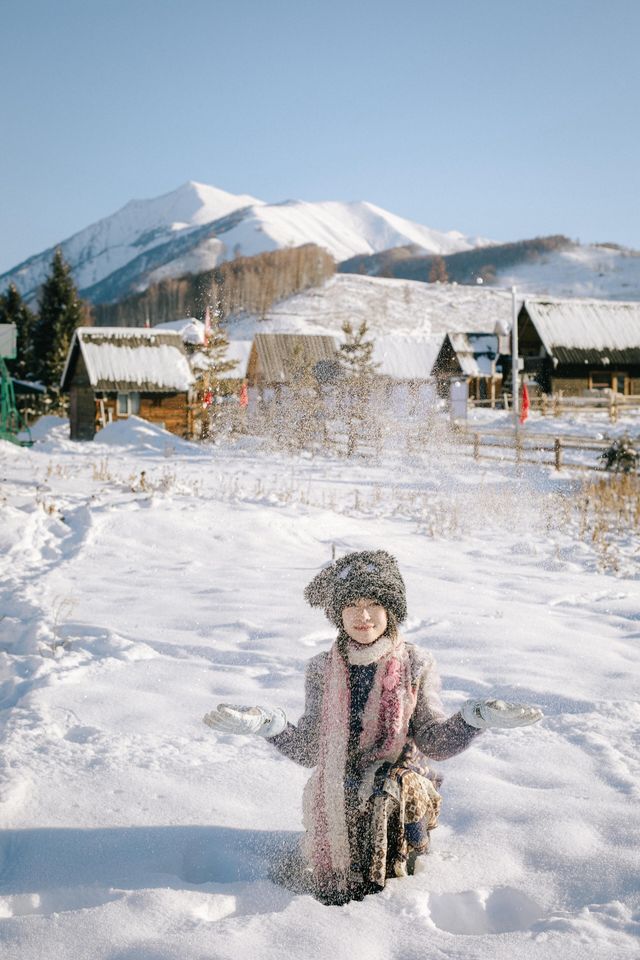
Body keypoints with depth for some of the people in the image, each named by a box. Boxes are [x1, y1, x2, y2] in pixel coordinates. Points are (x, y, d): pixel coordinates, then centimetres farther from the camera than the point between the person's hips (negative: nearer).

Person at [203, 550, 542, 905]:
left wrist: (475, 717, -26)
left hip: (398, 794, -1)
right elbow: (309, 749, -4)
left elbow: (434, 740, -8)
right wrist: (264, 724, -21)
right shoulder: (322, 669, -2)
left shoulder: (417, 665, -5)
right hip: (335, 802, 2)